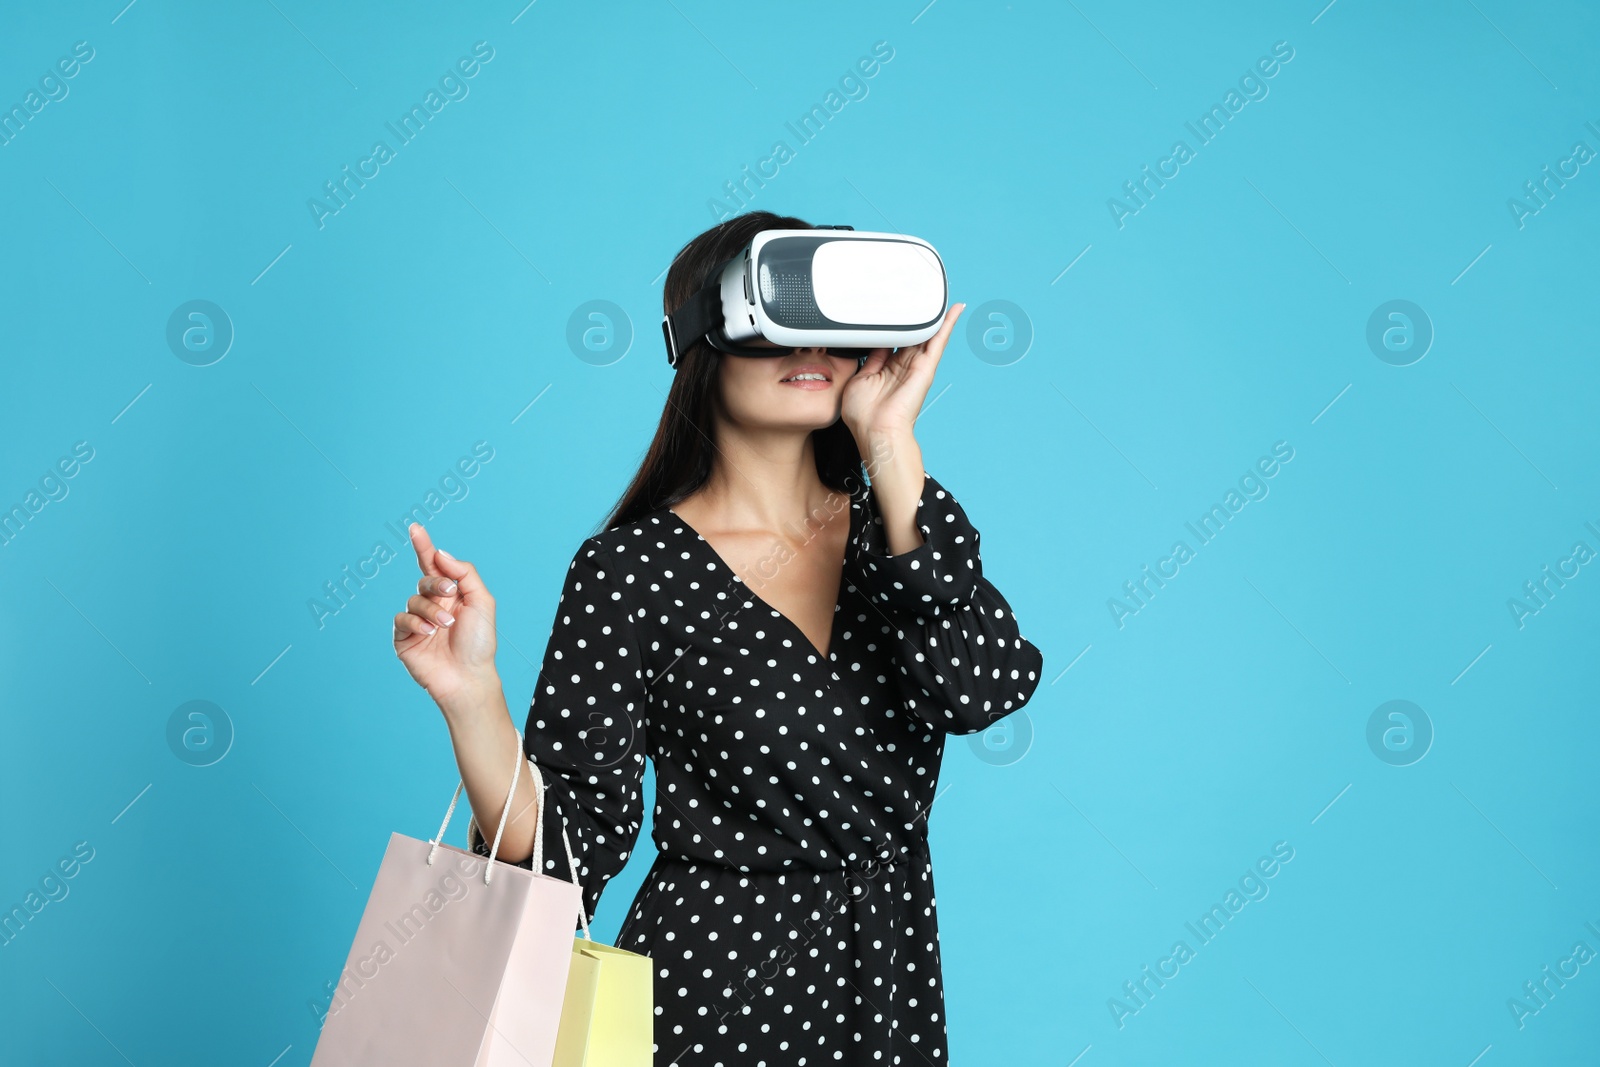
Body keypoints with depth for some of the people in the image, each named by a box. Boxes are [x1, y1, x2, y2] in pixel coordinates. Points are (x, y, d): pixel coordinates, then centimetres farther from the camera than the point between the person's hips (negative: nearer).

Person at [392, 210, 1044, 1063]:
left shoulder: (897, 530, 0)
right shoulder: (633, 569, -11)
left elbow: (984, 689, -20)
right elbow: (571, 849, -12)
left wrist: (890, 445, -18)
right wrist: (471, 696, -29)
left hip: (890, 987, 4)